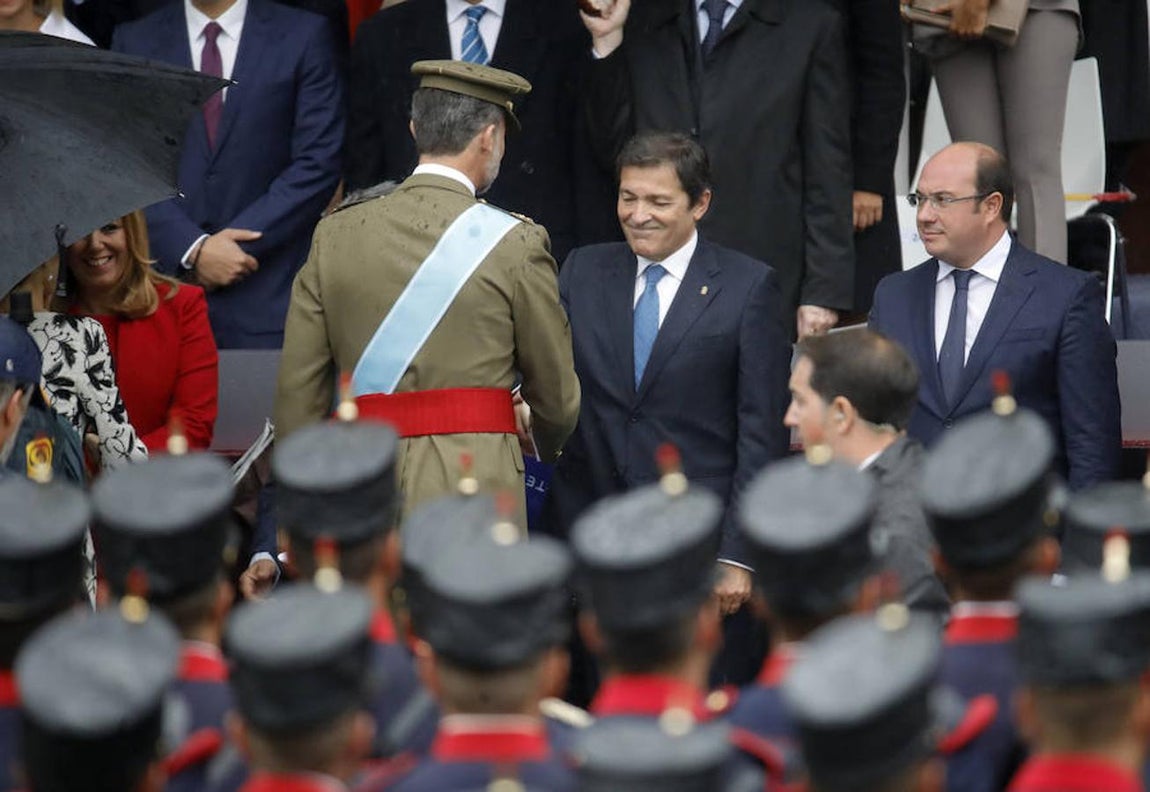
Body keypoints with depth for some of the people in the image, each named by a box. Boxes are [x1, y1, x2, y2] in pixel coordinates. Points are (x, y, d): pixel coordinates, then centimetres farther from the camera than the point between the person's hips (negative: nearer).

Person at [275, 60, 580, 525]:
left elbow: (297, 394, 7)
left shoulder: (335, 236, 6)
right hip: (475, 486, -3)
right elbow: (557, 396, 7)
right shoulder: (513, 244, -3)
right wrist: (544, 447, 30)